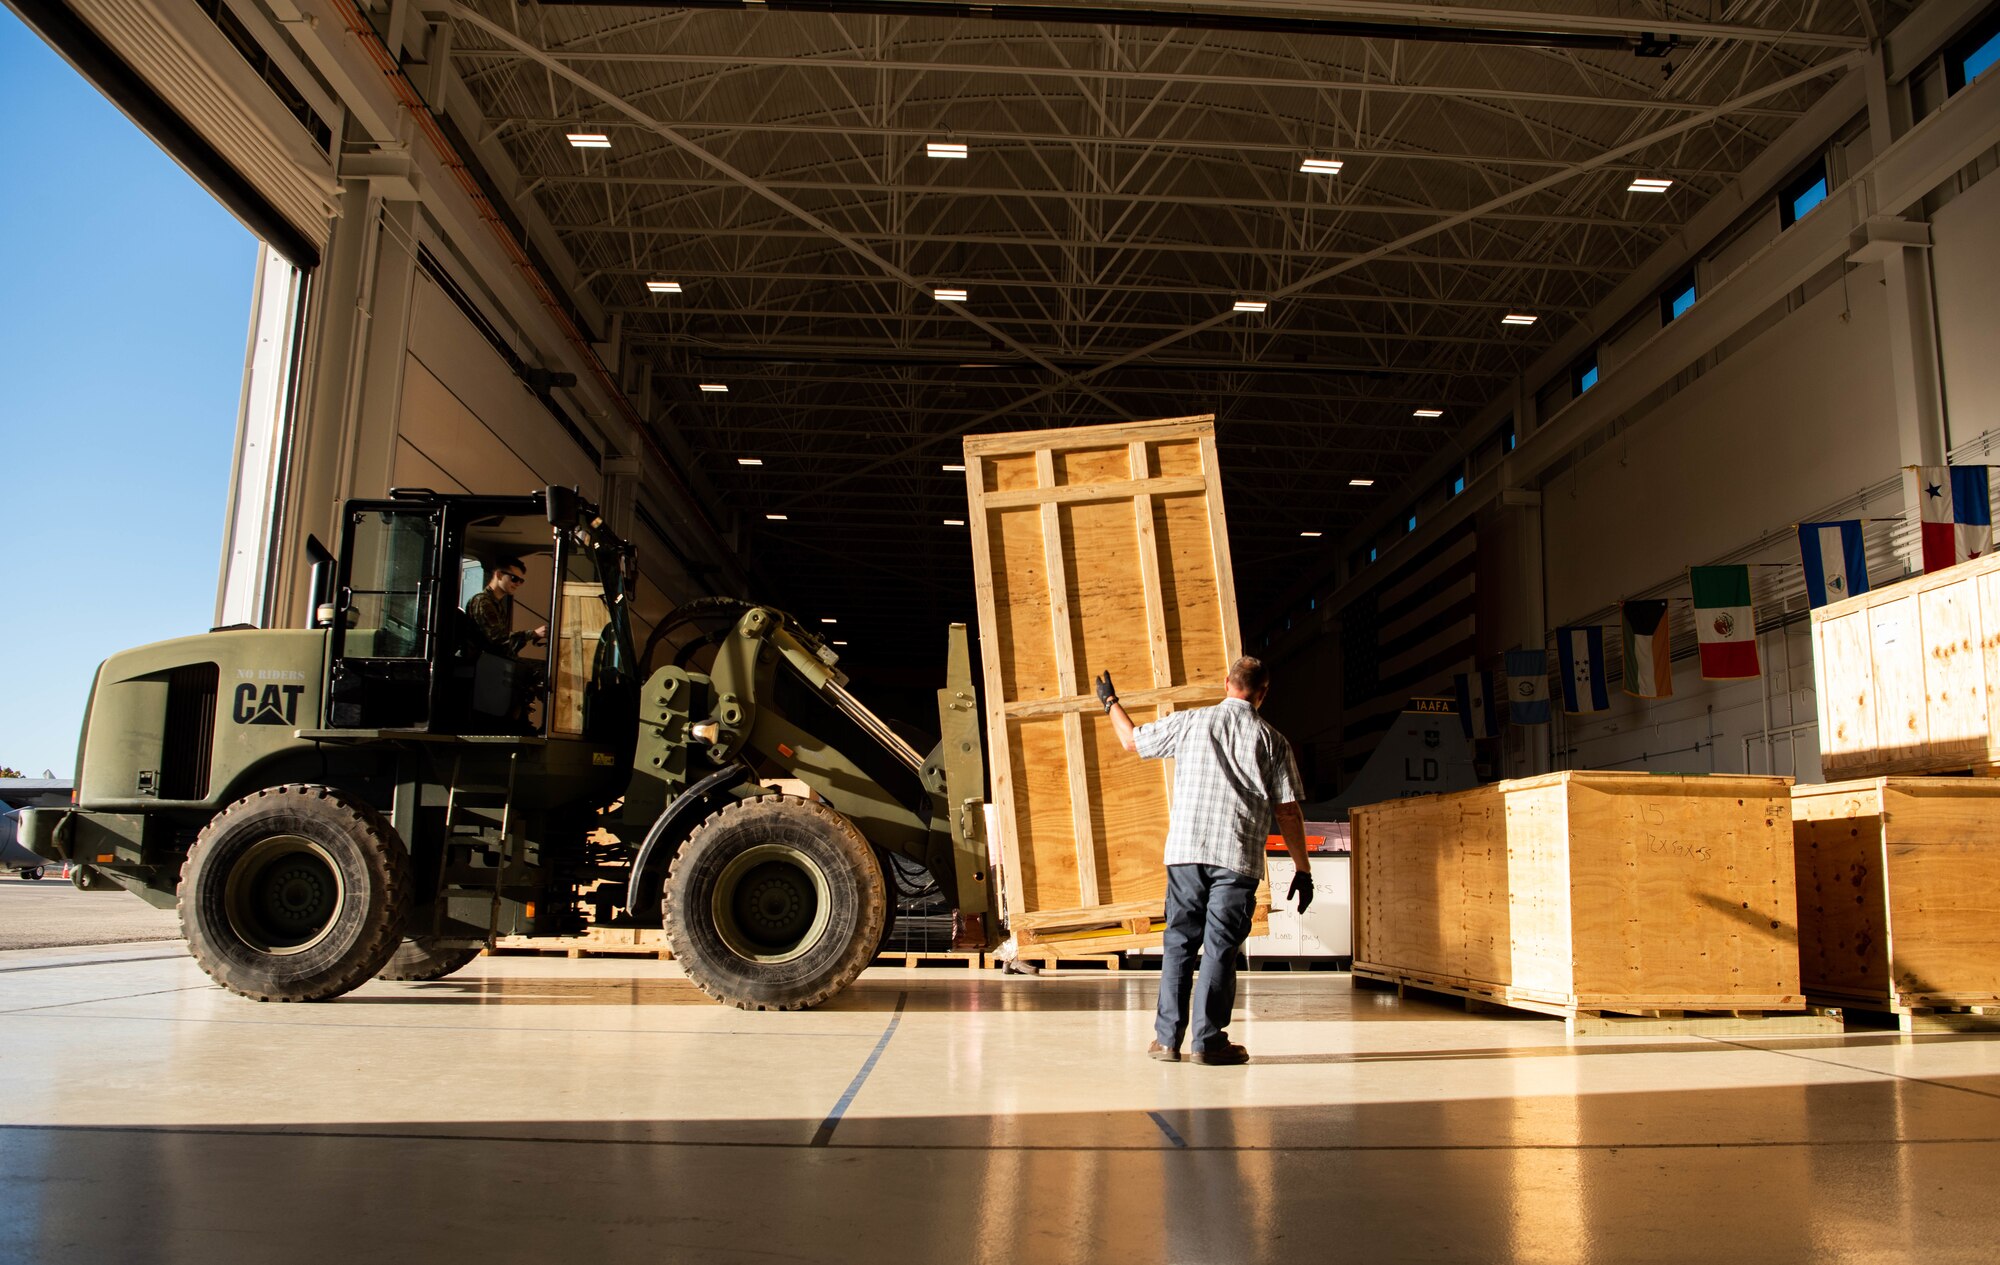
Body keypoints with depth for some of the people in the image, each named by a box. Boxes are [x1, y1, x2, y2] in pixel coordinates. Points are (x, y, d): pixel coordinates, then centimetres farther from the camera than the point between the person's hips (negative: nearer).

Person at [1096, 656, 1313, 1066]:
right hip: (1239, 858, -2)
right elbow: (1288, 811, 1)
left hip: (1185, 850, 2)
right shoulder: (1272, 740, 2)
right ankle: (1207, 1040, 2)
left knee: (1179, 942, 9)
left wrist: (1110, 703, 38)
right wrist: (1303, 870, 8)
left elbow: (1132, 740, 20)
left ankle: (1167, 1038, 9)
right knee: (1221, 948, 2)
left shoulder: (1188, 722, 6)